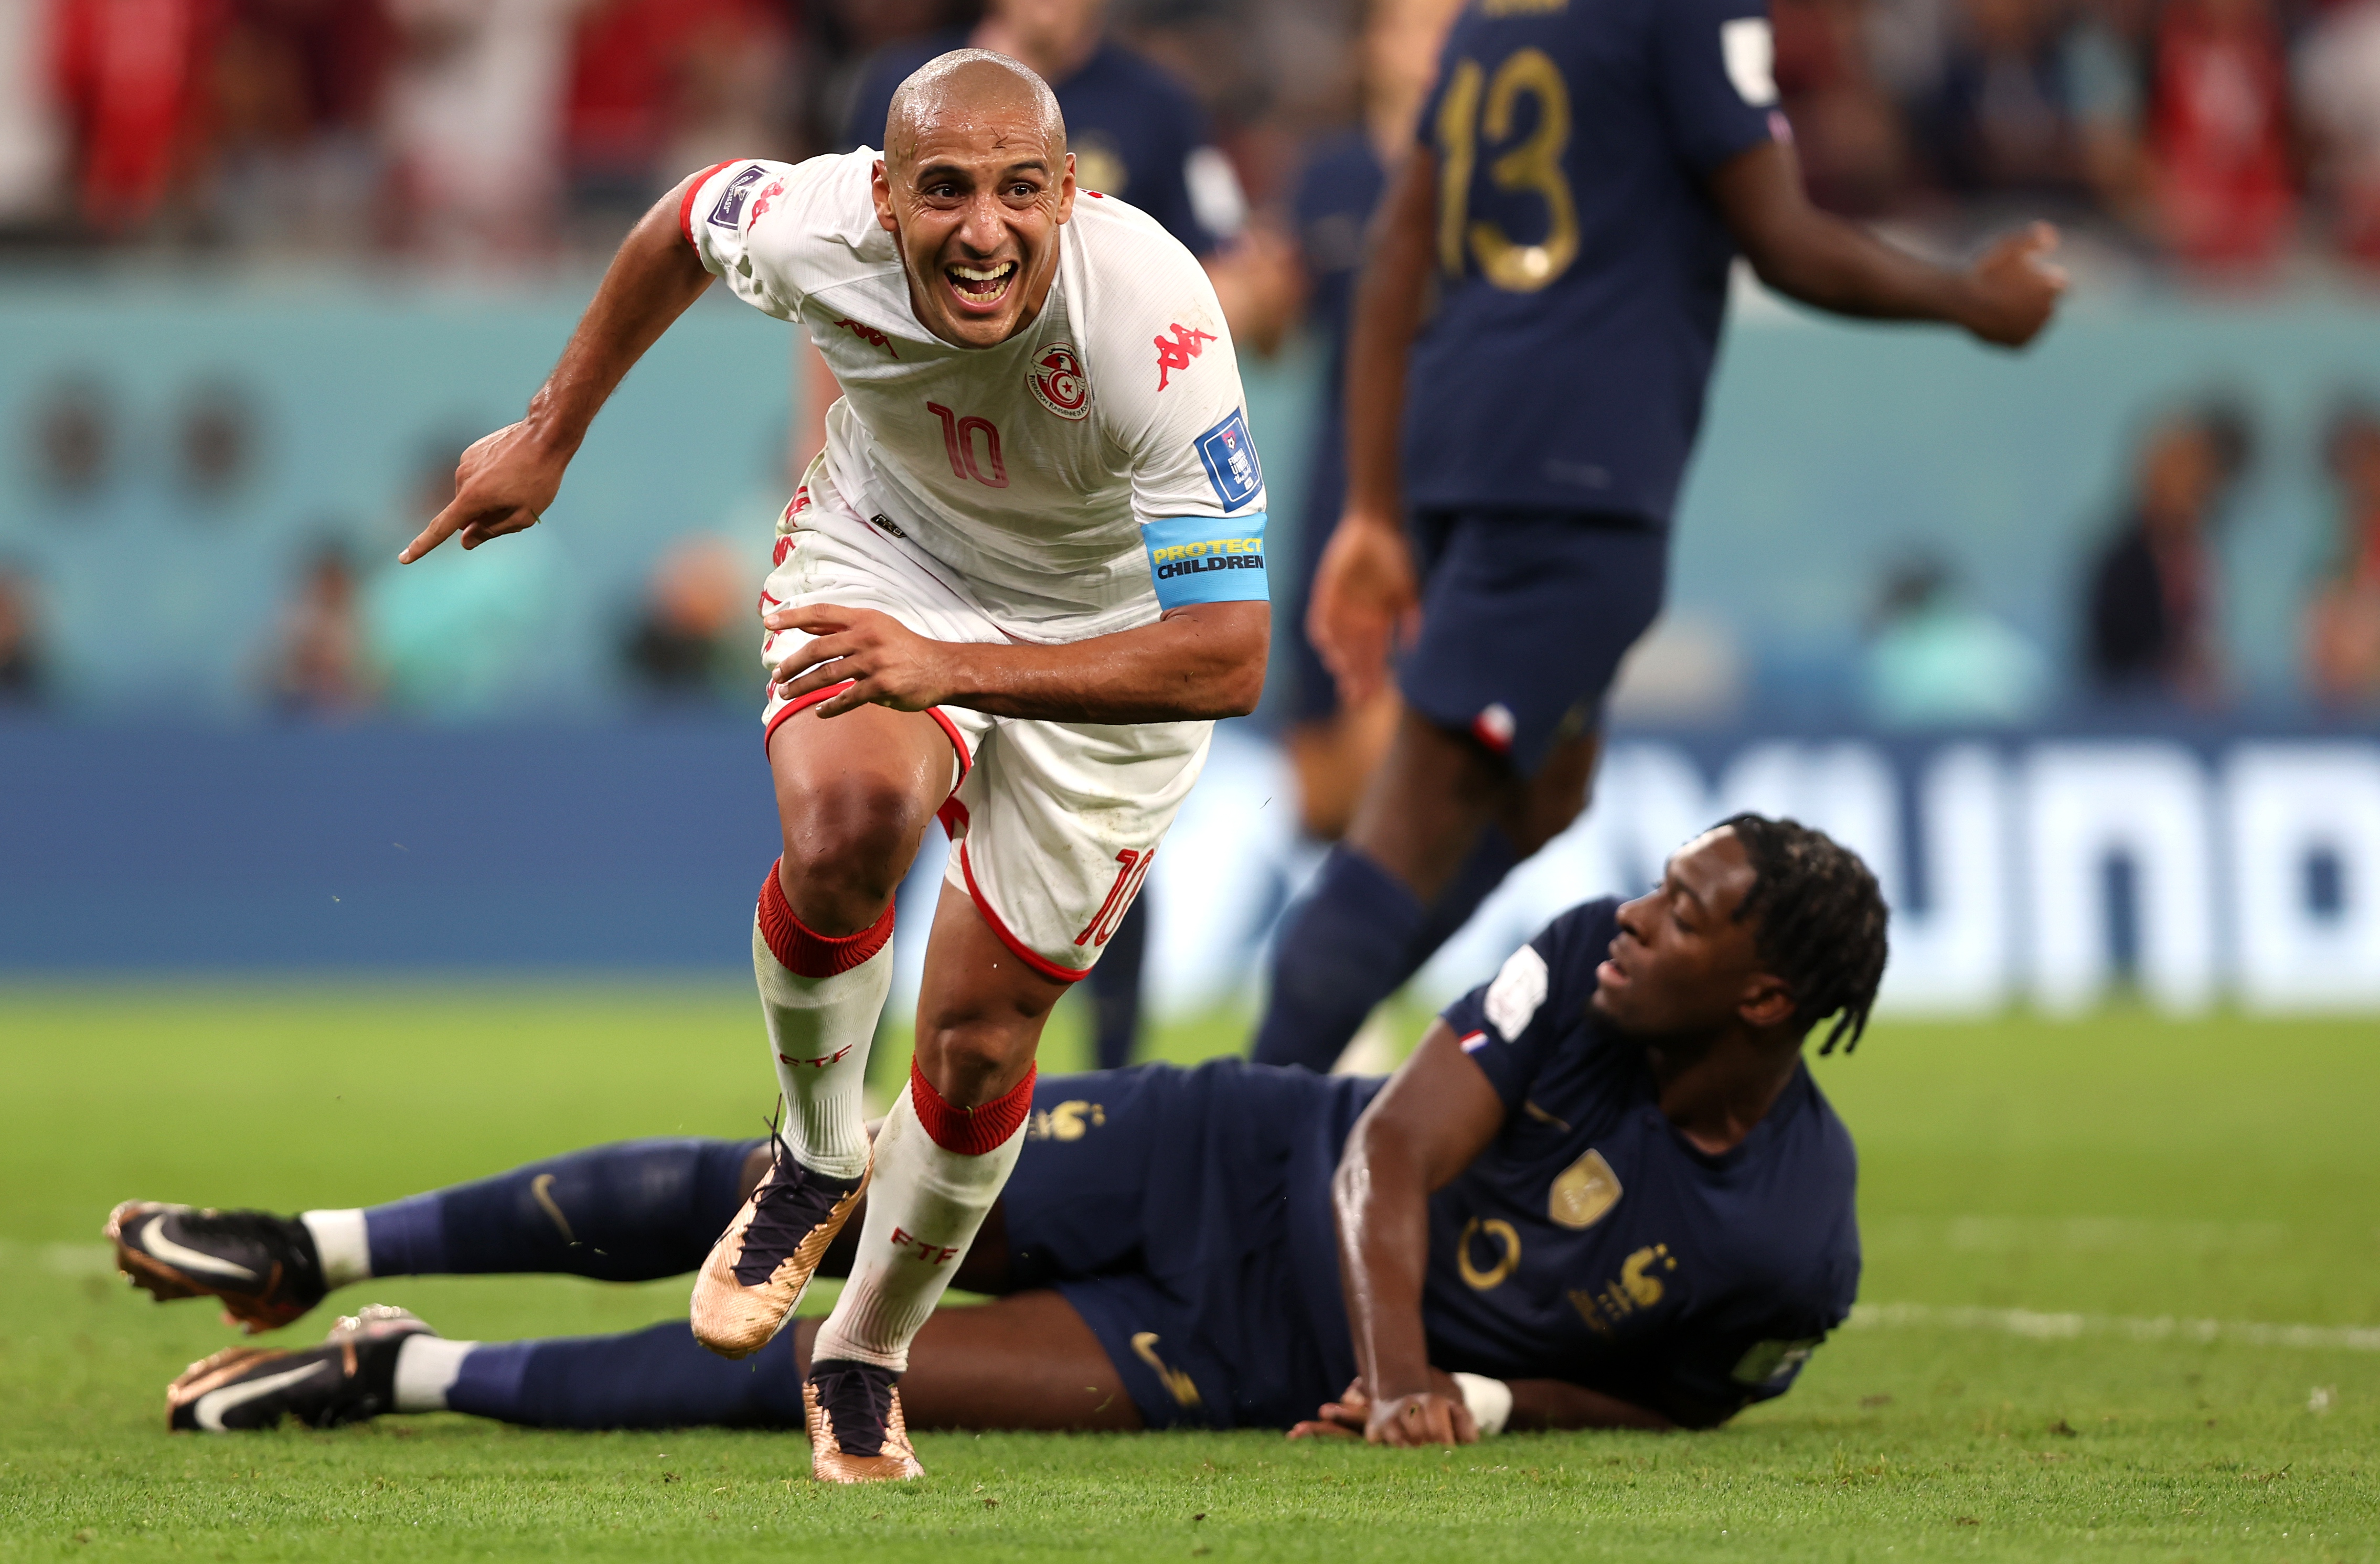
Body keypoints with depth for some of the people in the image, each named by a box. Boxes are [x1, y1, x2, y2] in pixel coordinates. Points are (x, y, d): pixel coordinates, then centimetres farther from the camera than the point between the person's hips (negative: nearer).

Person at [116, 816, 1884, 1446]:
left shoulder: (1790, 1252, -19)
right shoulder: (1582, 964, -14)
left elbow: (1671, 1397, -2)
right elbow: (1393, 1155, -13)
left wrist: (1476, 1400, -20)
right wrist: (1393, 1361, -30)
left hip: (1249, 1365, -2)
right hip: (1236, 1158, 2)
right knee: (779, 1200, -8)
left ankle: (414, 1373, -2)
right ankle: (318, 1252, 6)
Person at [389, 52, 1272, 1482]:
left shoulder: (1156, 328, -39)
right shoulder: (820, 229, -29)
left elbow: (1229, 659, -39)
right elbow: (687, 220, -2)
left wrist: (949, 669, -46)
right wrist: (549, 438, 6)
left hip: (1107, 636, -1)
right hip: (885, 543, 1)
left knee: (982, 1039, 1)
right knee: (847, 824, -31)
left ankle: (868, 1356, 29)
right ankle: (819, 1159, -1)